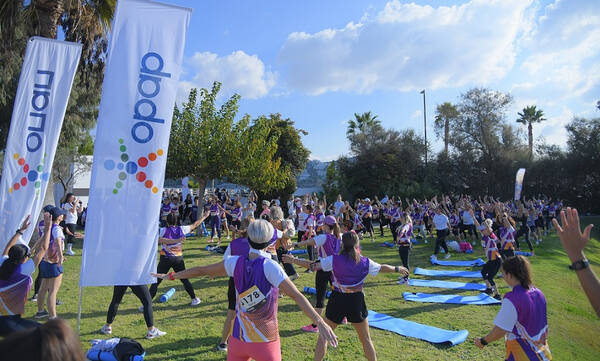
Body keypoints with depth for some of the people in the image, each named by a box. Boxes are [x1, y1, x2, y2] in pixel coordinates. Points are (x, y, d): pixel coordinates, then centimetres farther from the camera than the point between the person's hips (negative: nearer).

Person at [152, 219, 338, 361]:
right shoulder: (269, 266, -20)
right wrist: (320, 322, -27)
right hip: (266, 340, -4)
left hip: (238, 338, 4)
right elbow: (296, 296, -26)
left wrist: (171, 276, 18)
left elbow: (202, 270, 4)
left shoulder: (236, 263, -7)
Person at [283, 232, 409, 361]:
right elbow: (383, 268, 10)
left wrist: (293, 260, 1)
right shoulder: (365, 262, -5)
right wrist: (398, 269, 29)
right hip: (357, 301, 2)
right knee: (366, 339, 20)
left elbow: (313, 265, -11)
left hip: (337, 301, -2)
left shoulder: (334, 260, -12)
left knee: (323, 336, 14)